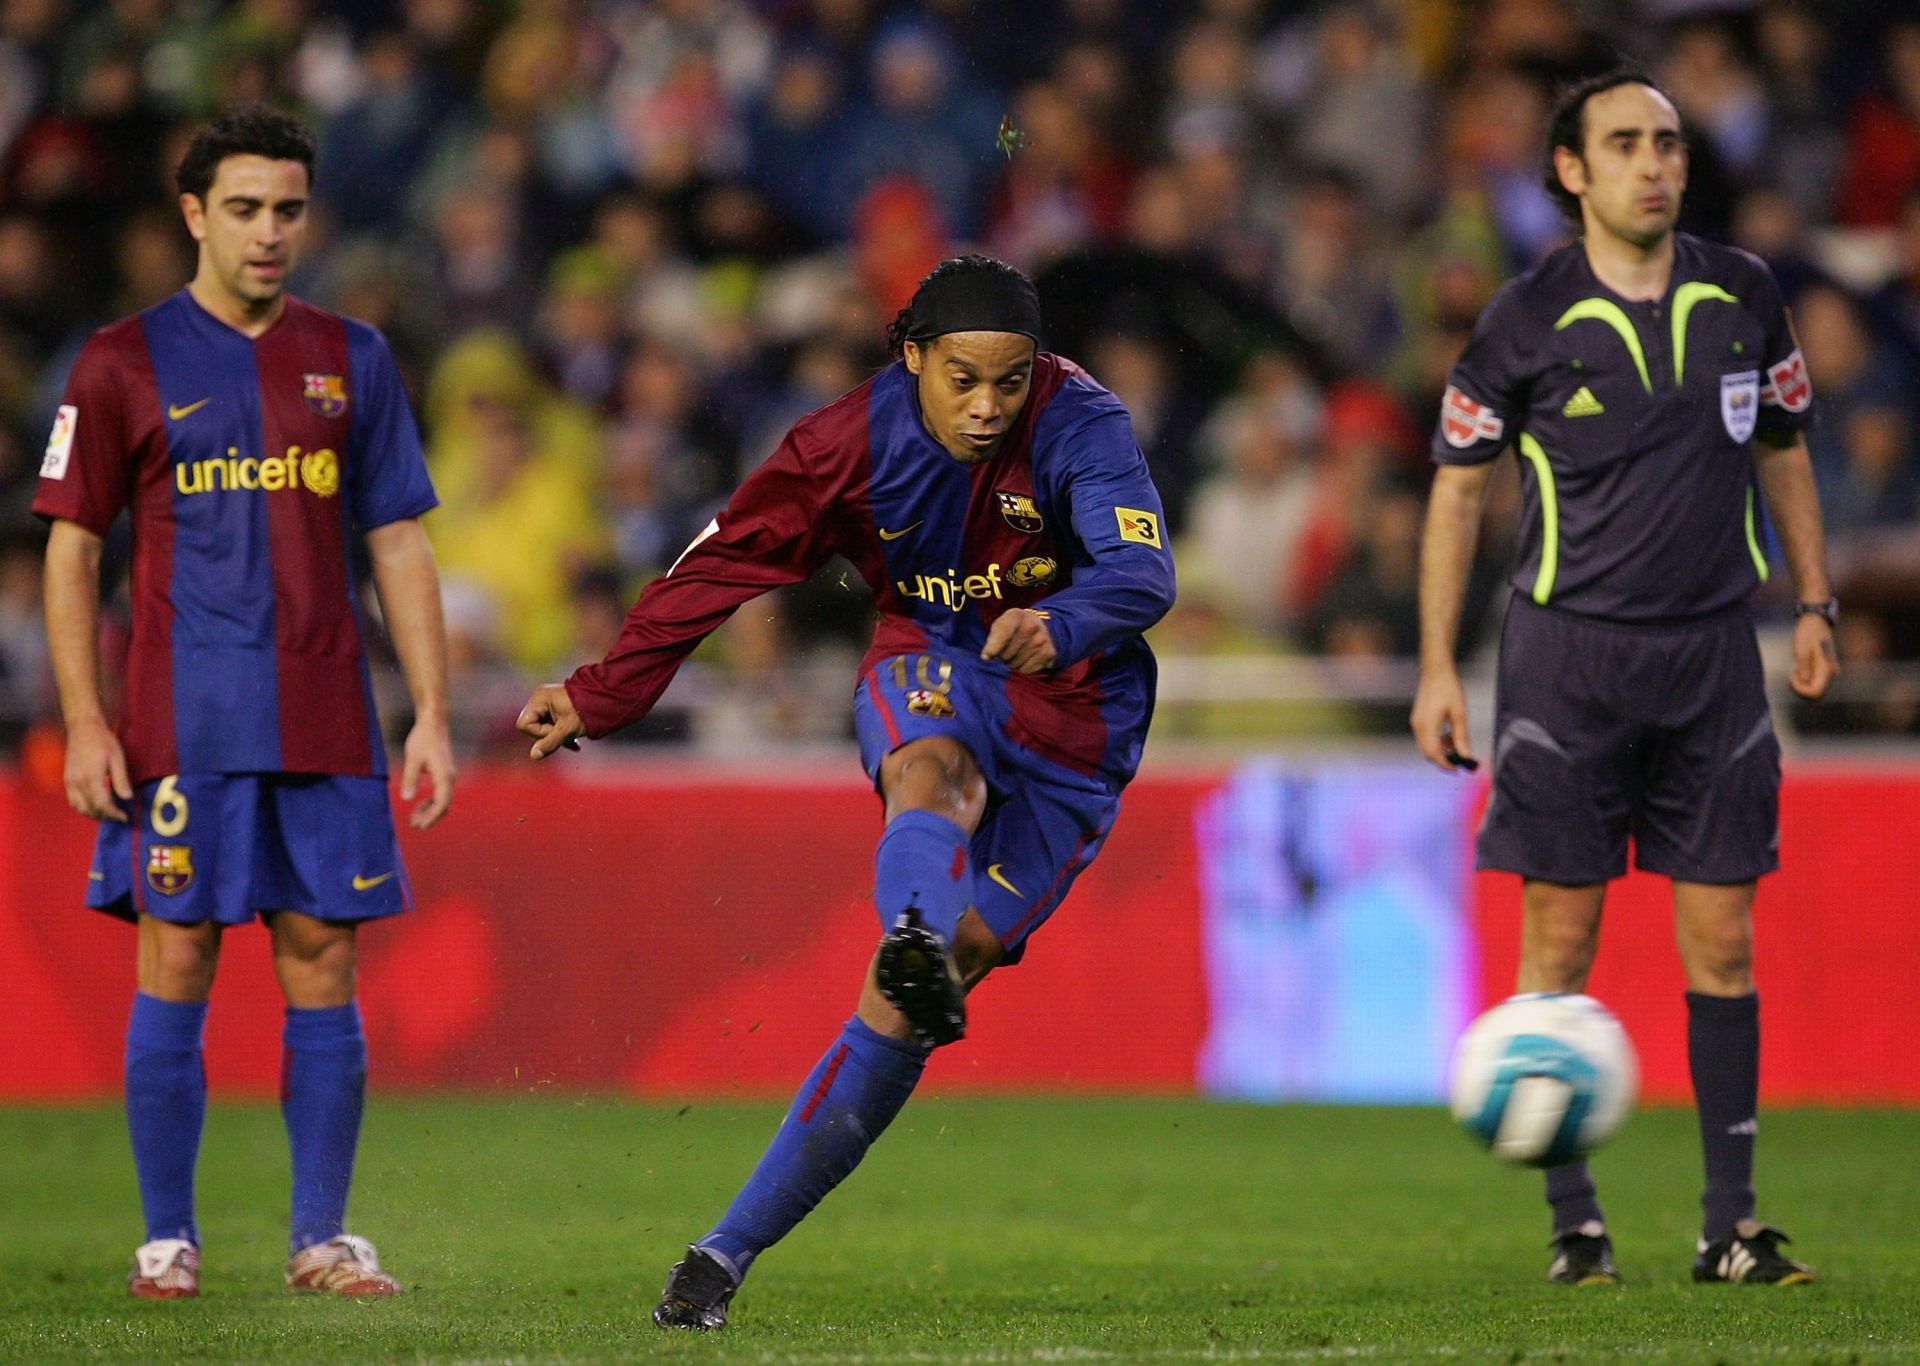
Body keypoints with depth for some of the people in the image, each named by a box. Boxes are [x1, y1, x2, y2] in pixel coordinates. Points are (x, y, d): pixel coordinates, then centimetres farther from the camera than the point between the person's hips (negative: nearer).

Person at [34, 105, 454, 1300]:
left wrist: (433, 713, 5)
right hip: (183, 726, -2)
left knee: (325, 963, 1)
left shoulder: (351, 359, 10)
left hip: (327, 727, 2)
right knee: (176, 964, -3)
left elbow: (400, 543, 12)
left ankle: (323, 1237, 8)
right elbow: (73, 548, 3)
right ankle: (168, 1238, 4)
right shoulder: (127, 363, 2)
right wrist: (84, 722, -6)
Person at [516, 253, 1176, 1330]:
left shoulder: (1081, 426, -19)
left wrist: (1059, 624, -55)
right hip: (931, 674, 2)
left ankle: (733, 1250, -8)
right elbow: (723, 566, 0)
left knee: (898, 1012, -10)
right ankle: (914, 941, -72)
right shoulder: (853, 443, -10)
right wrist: (600, 697, 3)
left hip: (1073, 727, -1)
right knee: (934, 774, -39)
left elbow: (1143, 573, -34)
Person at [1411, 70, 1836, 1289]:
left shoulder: (1743, 298, 4)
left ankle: (1732, 1223, 4)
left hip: (1711, 651, 3)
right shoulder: (1529, 319, -5)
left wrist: (1815, 605, 11)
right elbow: (1458, 486, 2)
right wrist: (1439, 669, -3)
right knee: (1562, 936, -2)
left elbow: (1783, 449, 18)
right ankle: (1575, 1221, 6)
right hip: (1568, 651, -2)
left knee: (1723, 943, 0)